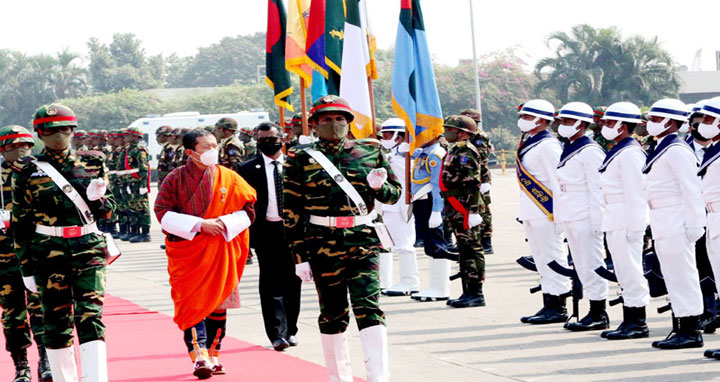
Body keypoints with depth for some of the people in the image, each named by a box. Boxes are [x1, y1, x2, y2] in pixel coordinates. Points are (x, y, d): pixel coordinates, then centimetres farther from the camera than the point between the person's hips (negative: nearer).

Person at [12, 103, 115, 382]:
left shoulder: (91, 164, 7)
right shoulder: (28, 170, 2)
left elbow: (107, 210, 13)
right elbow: (20, 222, 3)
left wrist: (96, 199, -11)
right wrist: (26, 267, 0)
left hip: (88, 249, 1)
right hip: (48, 252, -1)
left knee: (91, 316, -11)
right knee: (56, 322, 5)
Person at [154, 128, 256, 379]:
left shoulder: (228, 178, 5)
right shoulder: (176, 179, -1)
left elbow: (248, 210, 6)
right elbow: (163, 214, -8)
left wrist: (225, 222, -13)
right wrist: (200, 224, -16)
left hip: (221, 251, 3)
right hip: (187, 252, -3)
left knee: (218, 304, 7)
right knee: (192, 303, -13)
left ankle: (213, 355, 20)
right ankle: (200, 357, -17)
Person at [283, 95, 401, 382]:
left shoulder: (371, 151, 9)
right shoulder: (301, 158, 3)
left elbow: (394, 194, 16)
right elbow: (291, 211, 2)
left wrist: (379, 186, -8)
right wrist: (299, 256, -3)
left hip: (364, 240, 1)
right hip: (323, 243, 0)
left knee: (368, 306, -11)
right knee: (333, 312, 7)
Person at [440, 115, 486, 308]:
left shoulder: (466, 151, -12)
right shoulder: (455, 151, 19)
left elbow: (473, 183, -20)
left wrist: (473, 210, -24)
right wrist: (450, 210, 28)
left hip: (465, 210, -10)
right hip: (456, 210, 10)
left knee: (471, 250, -7)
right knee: (465, 251, 12)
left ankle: (475, 294, -6)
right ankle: (468, 292, 17)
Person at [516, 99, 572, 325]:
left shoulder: (547, 145, -14)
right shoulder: (529, 144, 16)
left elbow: (558, 179, -18)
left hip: (545, 211, -10)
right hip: (531, 212, 10)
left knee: (552, 259, -6)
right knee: (541, 260, 13)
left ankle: (557, 308, -3)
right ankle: (549, 305, 18)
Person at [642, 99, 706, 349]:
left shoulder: (677, 151, -15)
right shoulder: (661, 150, 16)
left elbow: (691, 190, -18)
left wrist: (694, 225, -19)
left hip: (676, 226, -10)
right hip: (663, 228, 10)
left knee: (682, 277, -6)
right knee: (673, 279, 13)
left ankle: (690, 332, -3)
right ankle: (680, 330, 18)